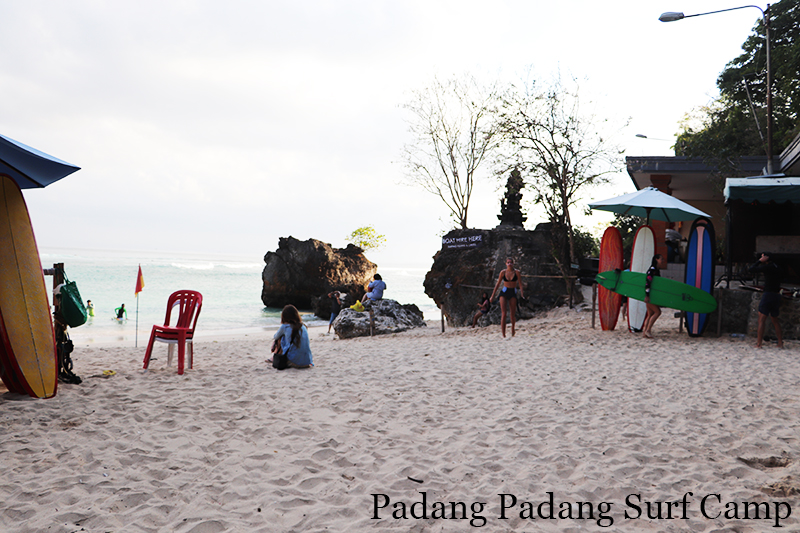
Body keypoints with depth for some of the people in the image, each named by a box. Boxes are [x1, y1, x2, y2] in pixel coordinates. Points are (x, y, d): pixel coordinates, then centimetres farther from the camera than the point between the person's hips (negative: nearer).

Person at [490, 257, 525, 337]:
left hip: (513, 293, 0)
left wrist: (521, 293, -14)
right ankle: (503, 334, -13)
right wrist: (493, 295, 9)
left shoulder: (516, 272, -2)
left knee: (513, 314, 5)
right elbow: (498, 284, 8)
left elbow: (520, 284, -2)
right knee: (503, 313, -11)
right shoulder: (503, 272, 1)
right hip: (504, 293, 0)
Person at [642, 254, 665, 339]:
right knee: (657, 312, -12)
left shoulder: (657, 270, 16)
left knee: (650, 314, 10)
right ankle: (648, 330, -10)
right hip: (648, 295, -10)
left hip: (651, 296, 10)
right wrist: (647, 295, -27)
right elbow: (647, 282, -22)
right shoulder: (652, 270, -14)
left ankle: (644, 331, 11)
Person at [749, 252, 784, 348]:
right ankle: (780, 343, 18)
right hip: (777, 295, 8)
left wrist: (759, 261, -3)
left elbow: (752, 269, -13)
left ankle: (758, 343, -9)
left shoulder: (767, 267, -12)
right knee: (775, 320, 18)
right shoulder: (777, 267, 11)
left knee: (761, 319, -5)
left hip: (768, 294, -8)